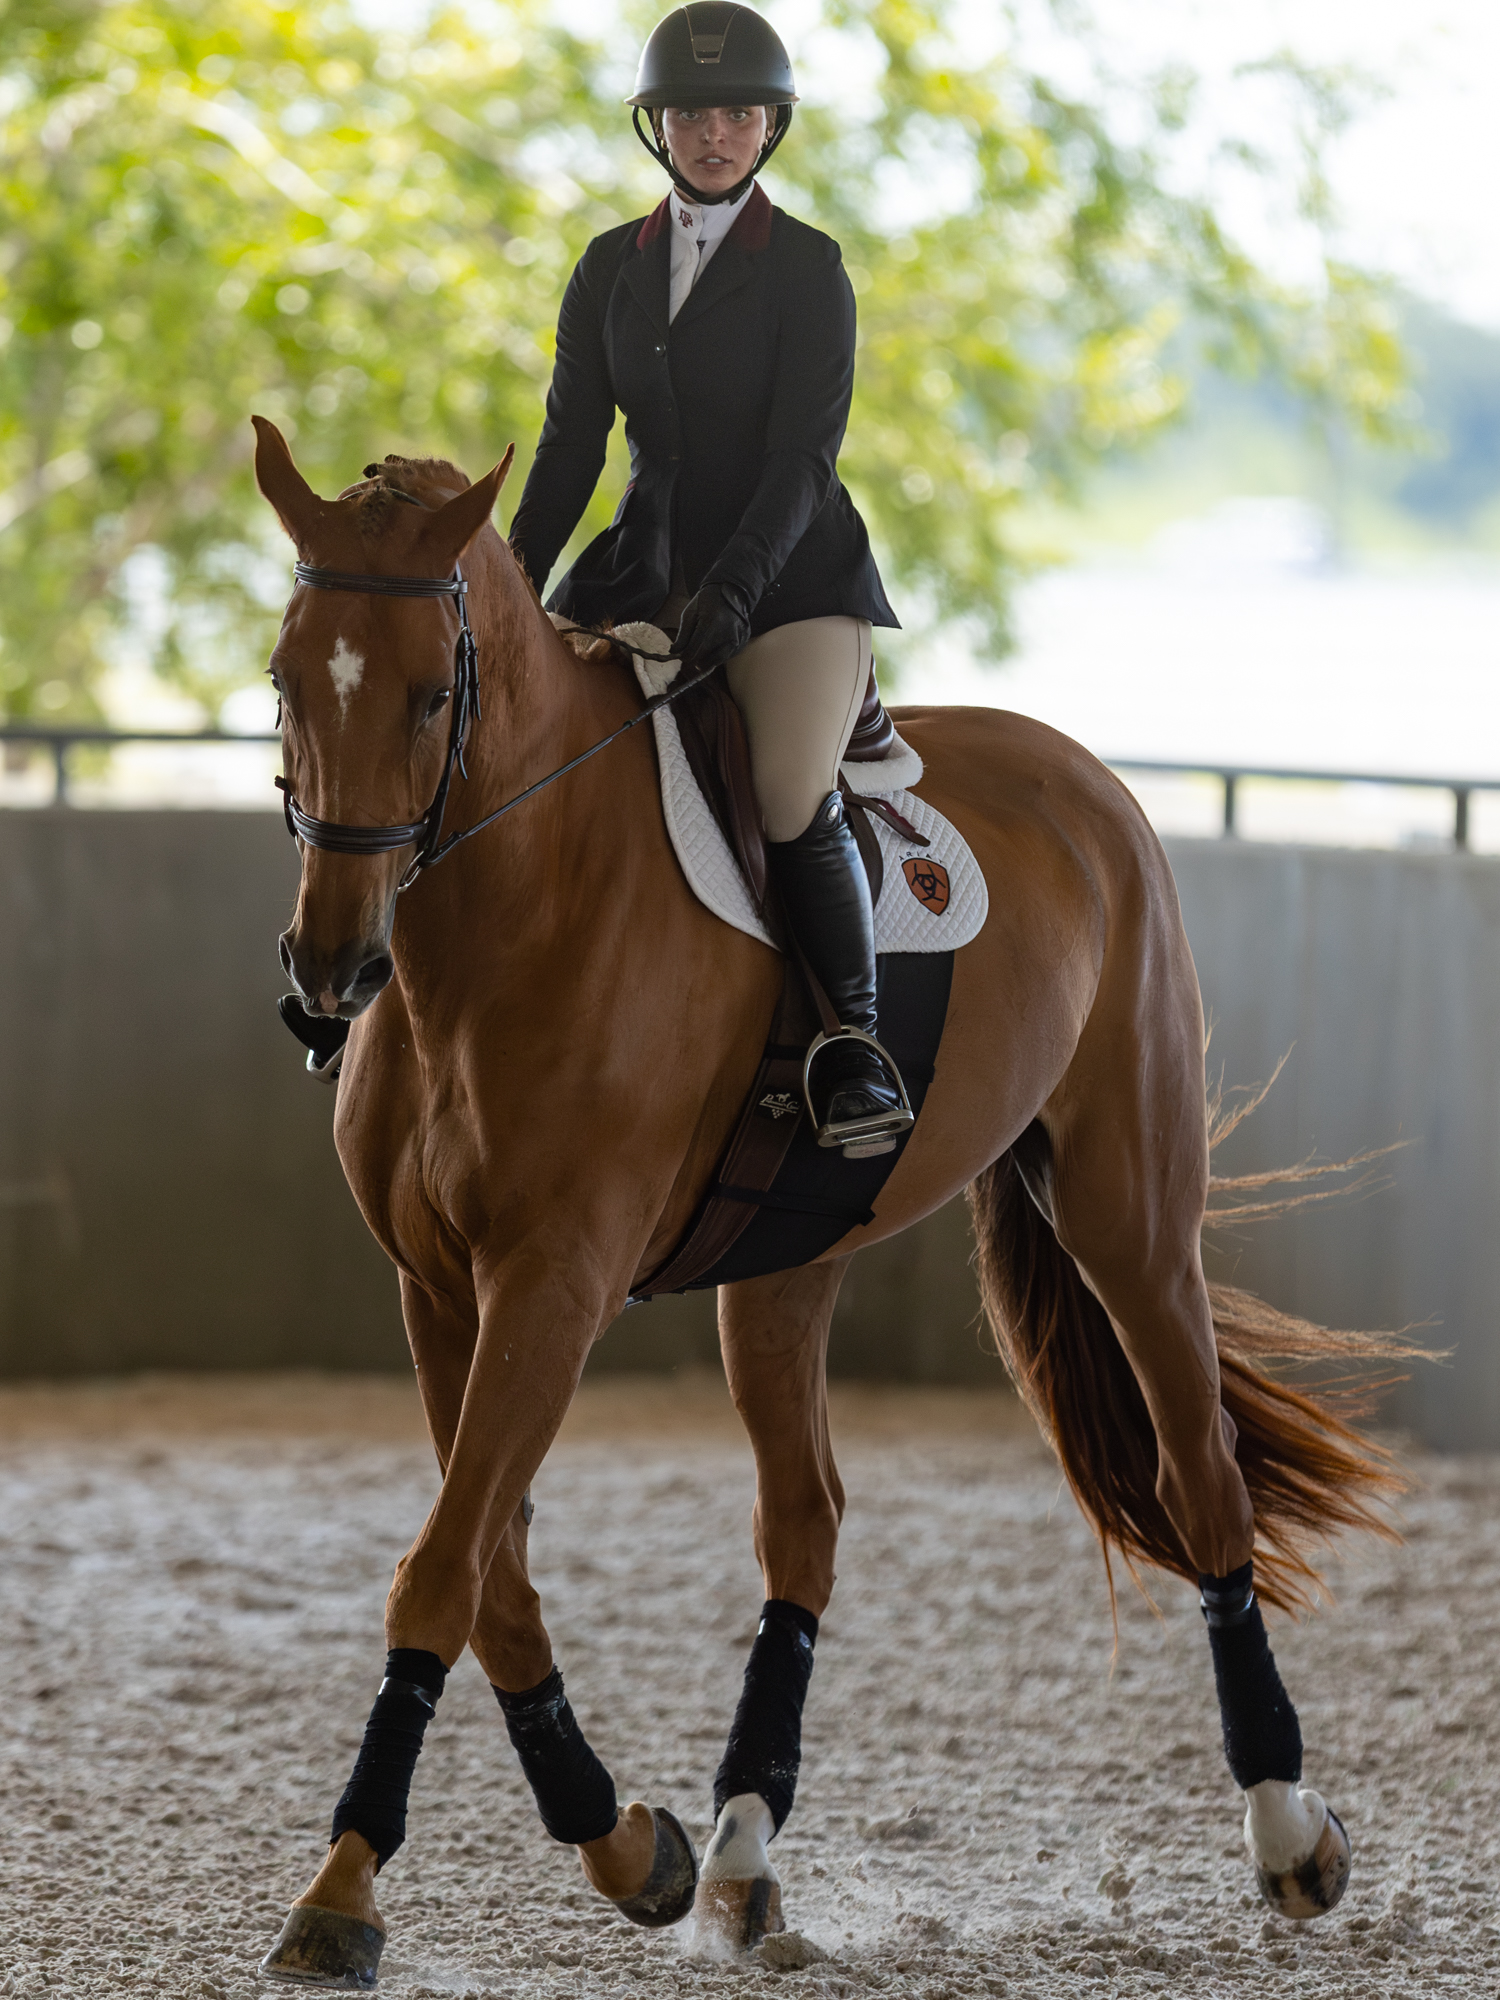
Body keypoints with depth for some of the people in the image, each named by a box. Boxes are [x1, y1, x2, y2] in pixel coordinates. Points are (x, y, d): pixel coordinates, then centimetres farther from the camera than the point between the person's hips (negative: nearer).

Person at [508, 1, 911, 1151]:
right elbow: (573, 442, 10)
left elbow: (803, 453, -11)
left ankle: (856, 1049, -17)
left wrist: (735, 589, -24)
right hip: (647, 568, 5)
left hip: (790, 570, -5)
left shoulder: (808, 269, -3)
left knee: (794, 797, -26)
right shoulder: (612, 270, 11)